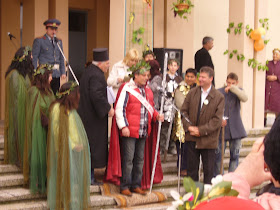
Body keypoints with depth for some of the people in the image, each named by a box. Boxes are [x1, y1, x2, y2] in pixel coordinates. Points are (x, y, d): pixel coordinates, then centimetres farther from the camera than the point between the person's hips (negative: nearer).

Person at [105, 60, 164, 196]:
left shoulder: (148, 90, 14)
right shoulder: (126, 88, -6)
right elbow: (120, 109, -9)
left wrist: (157, 115, 2)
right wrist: (123, 126, -16)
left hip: (143, 132, 7)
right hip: (129, 131, -7)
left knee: (140, 159, 11)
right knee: (128, 159, -4)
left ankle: (136, 185, 21)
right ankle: (125, 186, 5)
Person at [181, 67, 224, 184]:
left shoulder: (219, 97, -4)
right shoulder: (192, 93, 6)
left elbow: (217, 119, -9)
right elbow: (183, 111, 6)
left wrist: (201, 130, -15)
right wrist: (188, 126, -10)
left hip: (208, 140, -3)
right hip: (191, 138, 3)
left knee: (208, 170, 5)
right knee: (191, 168, 9)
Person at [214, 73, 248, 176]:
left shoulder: (238, 91, 6)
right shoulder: (219, 92, 0)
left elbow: (245, 98, -17)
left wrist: (233, 88, -23)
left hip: (235, 129, 2)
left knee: (235, 155, 5)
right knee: (218, 155, 0)